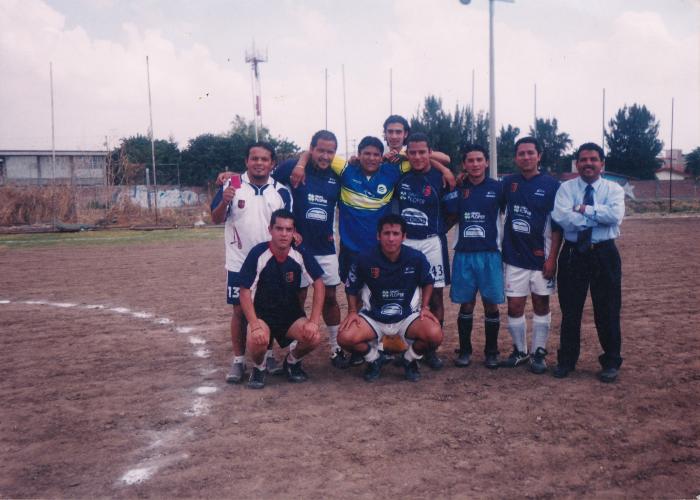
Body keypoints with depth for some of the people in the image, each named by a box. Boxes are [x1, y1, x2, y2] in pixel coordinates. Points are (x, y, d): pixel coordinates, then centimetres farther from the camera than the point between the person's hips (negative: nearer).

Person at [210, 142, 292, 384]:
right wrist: (224, 201, -25)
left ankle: (269, 354, 25)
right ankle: (238, 360, 12)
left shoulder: (281, 191, 1)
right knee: (239, 310, 3)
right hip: (239, 263, -1)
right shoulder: (231, 186, -4)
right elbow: (216, 219, -7)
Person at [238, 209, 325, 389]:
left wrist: (314, 321, -14)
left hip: (292, 314, 3)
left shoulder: (301, 254, -10)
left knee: (313, 338, -25)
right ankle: (259, 367, 3)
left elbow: (318, 284, -5)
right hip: (262, 314, -2)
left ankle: (292, 361, 10)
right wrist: (255, 326, -26)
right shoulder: (258, 253, -18)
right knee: (257, 341, -34)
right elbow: (245, 292, -16)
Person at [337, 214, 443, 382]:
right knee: (345, 338, -27)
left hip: (408, 316, 0)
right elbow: (352, 288, 5)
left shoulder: (416, 258, -11)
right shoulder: (365, 259, -12)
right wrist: (352, 311, -7)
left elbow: (427, 283, 9)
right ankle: (374, 359, 8)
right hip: (373, 317, 0)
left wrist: (425, 307, -3)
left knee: (435, 335, -29)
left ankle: (410, 360, 7)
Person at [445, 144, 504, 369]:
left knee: (491, 304, 3)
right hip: (463, 254, 1)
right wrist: (456, 190, -2)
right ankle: (464, 350, 19)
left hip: (490, 254, -1)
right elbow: (451, 218, 4)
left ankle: (491, 352, 16)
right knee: (466, 304, 7)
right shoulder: (458, 188, 6)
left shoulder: (497, 187, 1)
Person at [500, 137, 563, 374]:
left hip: (540, 257, -2)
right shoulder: (508, 183, 3)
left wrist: (552, 258, -11)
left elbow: (557, 225, -6)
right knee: (514, 307, 4)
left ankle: (539, 353, 19)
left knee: (541, 304, 8)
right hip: (514, 257, 2)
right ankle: (520, 350, 21)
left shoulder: (551, 185, -5)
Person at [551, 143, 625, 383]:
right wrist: (599, 217, -16)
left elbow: (616, 215, -19)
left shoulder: (613, 189, 1)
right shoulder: (566, 188, 0)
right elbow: (560, 217, -19)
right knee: (570, 310, 9)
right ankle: (566, 360, 23)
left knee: (608, 311, 7)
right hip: (573, 253, 0)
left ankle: (611, 363, 22)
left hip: (604, 254, 0)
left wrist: (584, 209, -16)